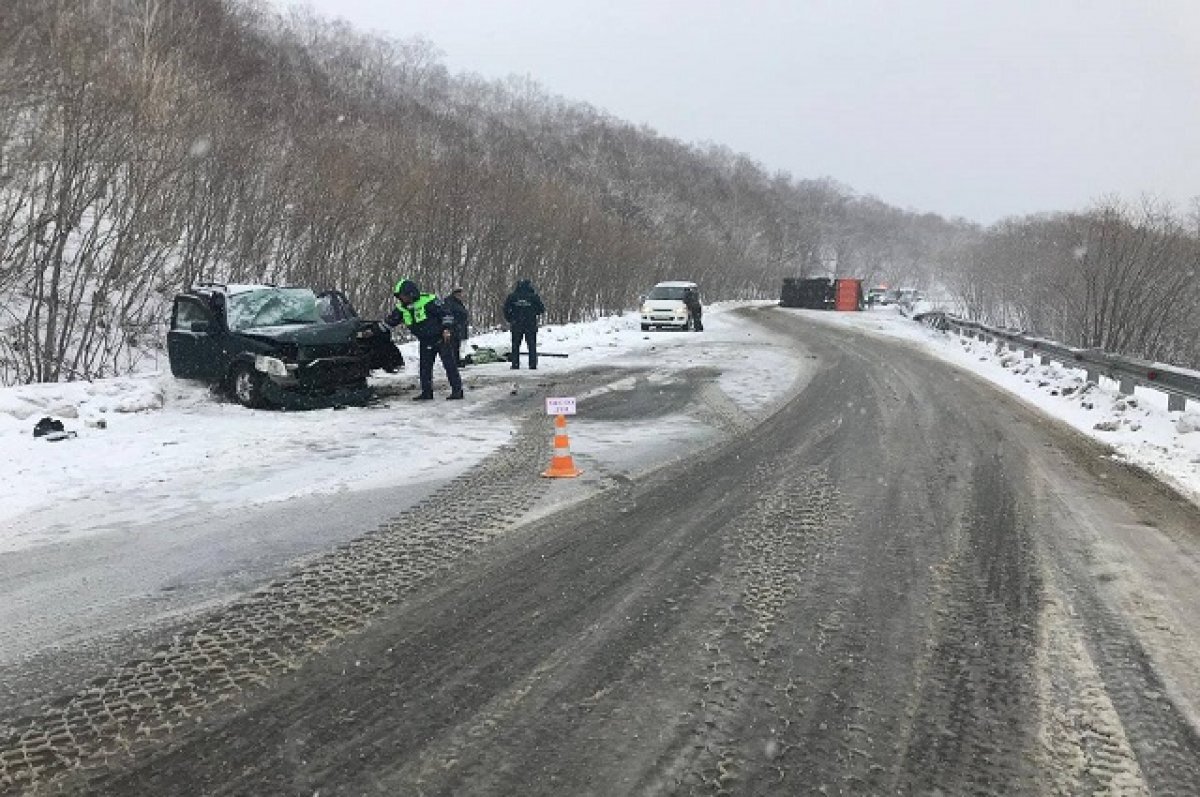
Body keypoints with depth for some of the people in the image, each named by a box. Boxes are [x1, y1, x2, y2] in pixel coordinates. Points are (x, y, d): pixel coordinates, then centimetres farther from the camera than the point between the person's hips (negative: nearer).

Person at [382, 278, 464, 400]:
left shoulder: (429, 301, -17)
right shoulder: (402, 308, 3)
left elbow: (446, 314, -14)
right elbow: (390, 321, 13)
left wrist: (447, 329, -19)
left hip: (441, 338, -7)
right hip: (425, 342, 7)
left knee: (449, 364, -7)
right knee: (425, 367, 7)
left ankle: (457, 390, -3)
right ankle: (427, 392, 15)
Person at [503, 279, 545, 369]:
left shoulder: (512, 296, 0)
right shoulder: (534, 296, -3)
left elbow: (506, 309, -1)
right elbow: (542, 309, 0)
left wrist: (509, 319, 11)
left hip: (516, 325, 1)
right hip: (531, 325, -1)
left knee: (515, 345, 9)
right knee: (532, 345, 5)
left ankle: (515, 364, 5)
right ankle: (533, 364, 0)